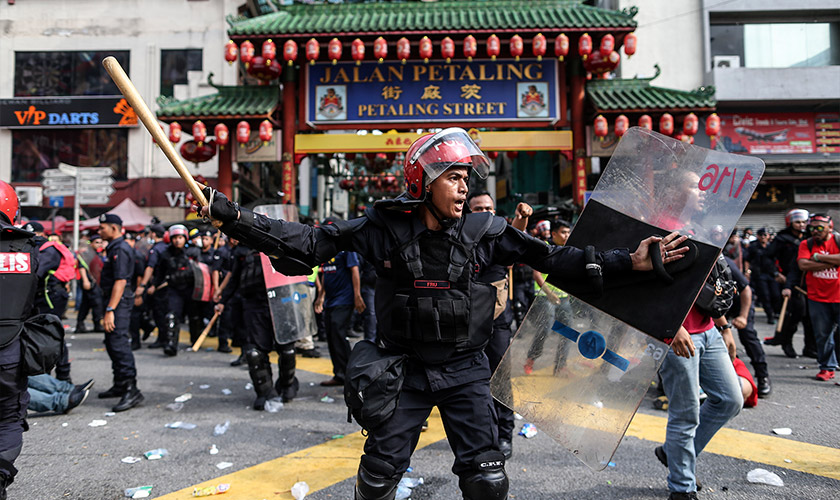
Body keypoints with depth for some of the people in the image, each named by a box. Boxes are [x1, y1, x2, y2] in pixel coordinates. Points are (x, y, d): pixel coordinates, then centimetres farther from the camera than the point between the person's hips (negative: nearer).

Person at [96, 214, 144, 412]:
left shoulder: (120, 250, -16)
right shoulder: (114, 248, 19)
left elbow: (120, 281, -24)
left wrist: (110, 310, -28)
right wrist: (109, 308, 20)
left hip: (119, 301, -11)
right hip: (115, 301, 11)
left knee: (119, 344, -15)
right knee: (112, 343, 17)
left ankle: (132, 390, -15)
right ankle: (120, 385, 27)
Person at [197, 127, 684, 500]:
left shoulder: (483, 231, -7)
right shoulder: (385, 228, -11)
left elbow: (552, 257, -4)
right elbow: (310, 241, -9)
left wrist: (629, 261, -8)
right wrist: (230, 214, -14)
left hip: (465, 370, 1)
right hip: (405, 369, 0)